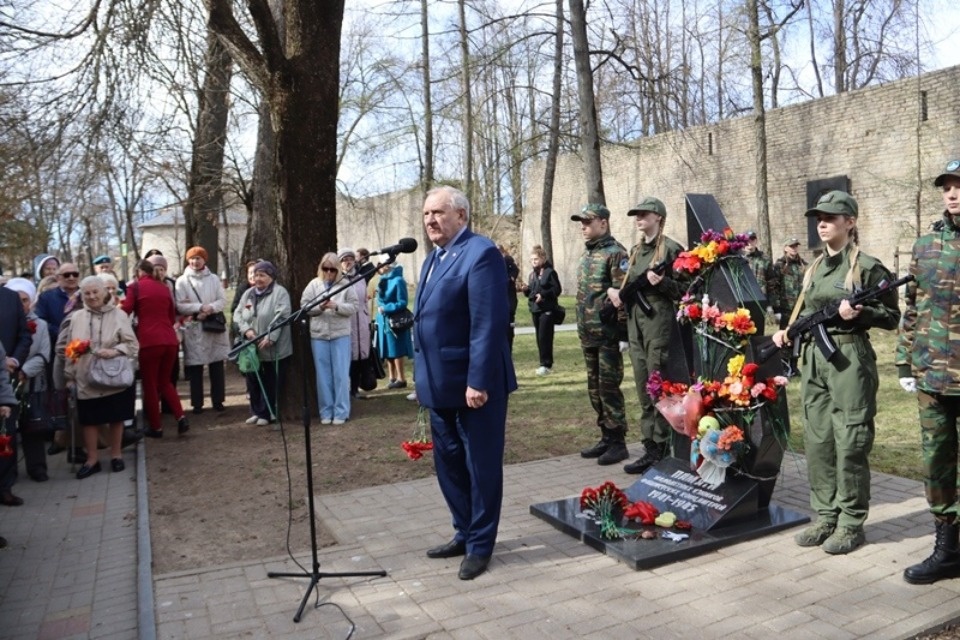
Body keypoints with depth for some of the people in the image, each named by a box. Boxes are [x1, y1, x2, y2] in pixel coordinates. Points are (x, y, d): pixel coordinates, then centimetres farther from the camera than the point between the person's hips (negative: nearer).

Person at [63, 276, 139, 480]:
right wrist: (70, 375, 7)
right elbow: (70, 350, 8)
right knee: (89, 420, 7)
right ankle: (92, 460, 21)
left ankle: (116, 455, 26)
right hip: (86, 379, 2)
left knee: (116, 418, 9)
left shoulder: (119, 315, -6)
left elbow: (133, 345, -5)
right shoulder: (77, 317, 2)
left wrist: (115, 351, -23)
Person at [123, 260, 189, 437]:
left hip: (149, 341, -5)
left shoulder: (135, 286, 2)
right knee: (165, 382, 18)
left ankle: (156, 427, 13)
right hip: (170, 340, 5)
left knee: (149, 385, 8)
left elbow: (126, 311, -6)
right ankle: (181, 417, 2)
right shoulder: (164, 287, 16)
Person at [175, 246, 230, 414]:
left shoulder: (214, 278, 8)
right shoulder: (182, 281, 1)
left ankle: (218, 401, 15)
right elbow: (179, 306, -7)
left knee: (217, 367, 6)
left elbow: (223, 301, 2)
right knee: (195, 368, 3)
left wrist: (211, 308, -17)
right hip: (194, 329, -2)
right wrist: (200, 308, -17)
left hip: (214, 327, 2)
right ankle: (197, 403, 11)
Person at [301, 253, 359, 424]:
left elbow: (353, 308, -3)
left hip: (341, 334, -2)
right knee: (323, 375, 7)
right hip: (318, 335, 2)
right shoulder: (314, 284, 6)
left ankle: (341, 411, 9)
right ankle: (326, 412, 16)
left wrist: (337, 306, -19)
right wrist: (319, 307, -16)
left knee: (341, 374, 1)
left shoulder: (346, 284, 2)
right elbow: (304, 305, 1)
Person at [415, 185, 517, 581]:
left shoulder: (480, 253, -15)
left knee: (481, 466, 6)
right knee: (449, 463, 18)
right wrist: (424, 375, 15)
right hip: (441, 384, 9)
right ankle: (464, 533, 35)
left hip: (473, 383, -9)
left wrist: (478, 381, -24)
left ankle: (480, 545, 21)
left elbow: (488, 324, -21)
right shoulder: (434, 258, 14)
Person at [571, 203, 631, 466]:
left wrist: (619, 330, -20)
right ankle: (606, 437, 25)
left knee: (609, 387, -3)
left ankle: (618, 442, 8)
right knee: (595, 388, 14)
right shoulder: (587, 254, 15)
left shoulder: (615, 252, -11)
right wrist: (582, 328, 17)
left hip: (607, 333, -9)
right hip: (588, 334, 9)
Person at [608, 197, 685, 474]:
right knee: (643, 391, 10)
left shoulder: (671, 248, -6)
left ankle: (662, 450, 7)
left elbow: (683, 290, -6)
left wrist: (661, 282, -23)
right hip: (635, 324, 8)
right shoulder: (635, 251, 16)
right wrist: (614, 289, 2)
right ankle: (650, 448, 18)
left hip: (659, 324, -8)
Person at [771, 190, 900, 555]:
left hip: (849, 359, -7)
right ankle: (825, 518, 21)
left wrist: (859, 312, -21)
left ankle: (851, 524, 12)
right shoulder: (814, 268, 14)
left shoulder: (867, 267, -6)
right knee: (817, 440, 9)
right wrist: (788, 331, 5)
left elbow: (892, 316, -4)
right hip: (813, 358, 7)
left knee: (850, 442, -1)